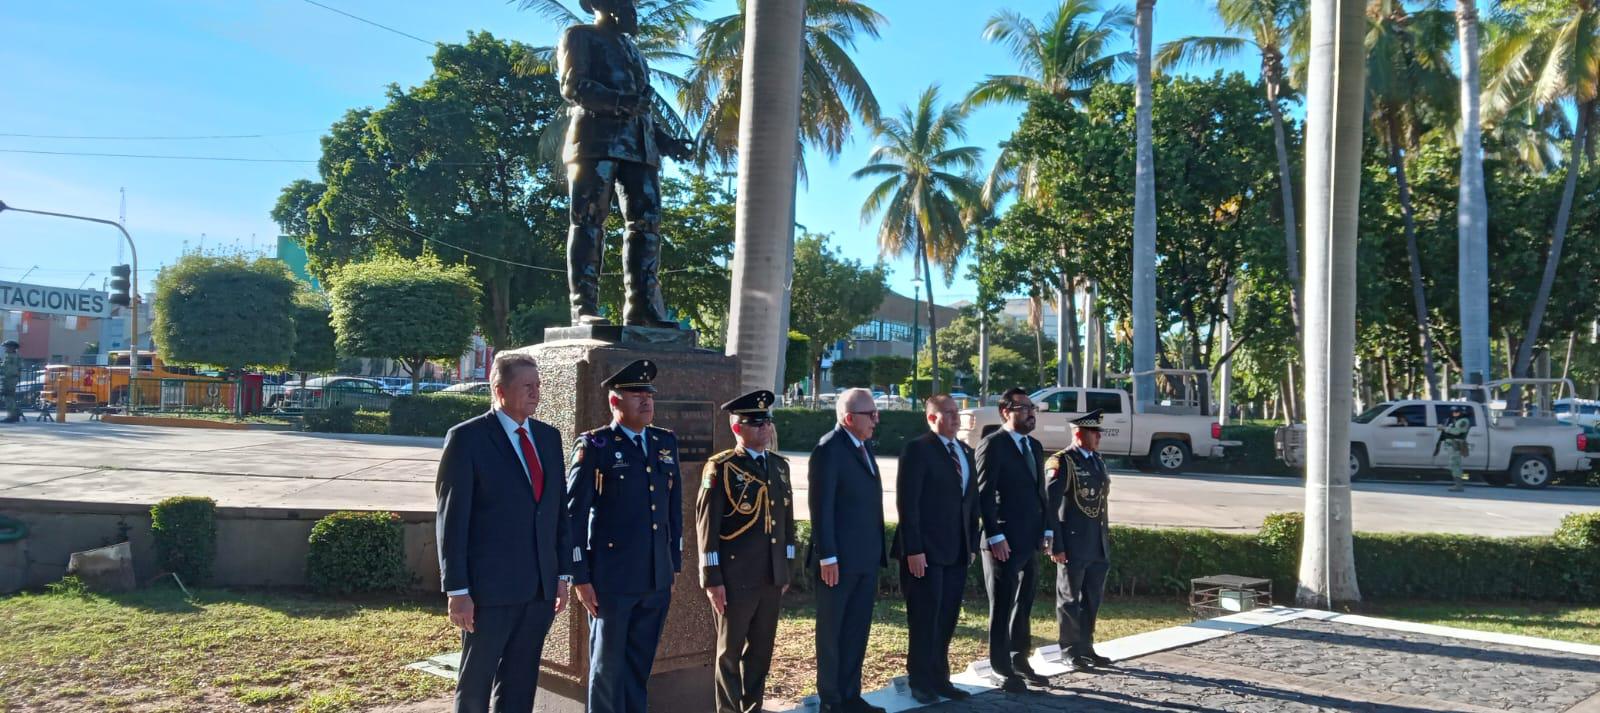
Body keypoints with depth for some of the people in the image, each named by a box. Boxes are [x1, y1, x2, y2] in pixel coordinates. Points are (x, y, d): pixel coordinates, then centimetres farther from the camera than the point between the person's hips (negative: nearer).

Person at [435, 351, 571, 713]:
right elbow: (451, 520, -9)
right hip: (490, 587, -5)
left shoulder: (548, 436, 10)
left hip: (540, 588, 5)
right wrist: (457, 590, -12)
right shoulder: (467, 438, -7)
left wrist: (563, 574, 10)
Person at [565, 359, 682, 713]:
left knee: (639, 666, 14)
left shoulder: (666, 442, 10)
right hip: (611, 580, -5)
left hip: (657, 580, 5)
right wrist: (580, 577, -11)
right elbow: (573, 514, -8)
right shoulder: (594, 446, -6)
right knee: (608, 666, 7)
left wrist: (674, 563, 14)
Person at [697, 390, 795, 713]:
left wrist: (787, 569, 14)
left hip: (772, 577, 6)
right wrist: (712, 579, -13)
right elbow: (707, 526, -11)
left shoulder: (780, 465, 10)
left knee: (762, 648, 14)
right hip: (735, 579, -6)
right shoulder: (721, 468, -9)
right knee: (731, 650, 7)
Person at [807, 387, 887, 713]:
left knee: (857, 630, 14)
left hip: (867, 558, 8)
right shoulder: (828, 450, -14)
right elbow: (821, 507, -16)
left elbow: (869, 501, 13)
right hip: (839, 560, -8)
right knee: (831, 632, 7)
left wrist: (878, 551, 11)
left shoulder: (864, 446, 11)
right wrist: (827, 558, -18)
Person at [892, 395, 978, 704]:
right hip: (926, 551, -7)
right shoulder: (917, 449, -10)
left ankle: (939, 678, 23)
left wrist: (972, 543, 10)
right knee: (925, 619, 3)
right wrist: (913, 550, -19)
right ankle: (920, 682, 15)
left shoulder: (965, 451, 14)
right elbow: (907, 502, -14)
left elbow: (971, 499, 16)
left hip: (957, 551, 7)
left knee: (946, 620, 12)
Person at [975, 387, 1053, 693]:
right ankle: (1001, 670, 11)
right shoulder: (992, 445, -11)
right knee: (1002, 609, 2)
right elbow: (984, 494, -15)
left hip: (1030, 541, 8)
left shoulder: (1035, 447, 14)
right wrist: (995, 537, -19)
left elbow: (1040, 492, 17)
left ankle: (1019, 663, 26)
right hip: (1003, 542, -7)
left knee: (1023, 607, 15)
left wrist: (1046, 530, 10)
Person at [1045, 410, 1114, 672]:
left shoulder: (1098, 461, 13)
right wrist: (1055, 546, -17)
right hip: (1073, 546, -7)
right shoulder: (1060, 463, -11)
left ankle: (1086, 648, 26)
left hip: (1098, 546, 7)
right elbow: (1049, 507, -14)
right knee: (1070, 599, 4)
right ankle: (1069, 652, 13)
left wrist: (1107, 540, 14)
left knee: (1092, 599, 14)